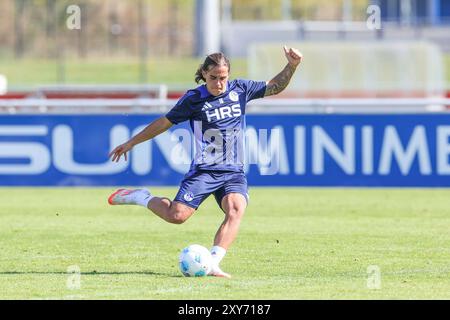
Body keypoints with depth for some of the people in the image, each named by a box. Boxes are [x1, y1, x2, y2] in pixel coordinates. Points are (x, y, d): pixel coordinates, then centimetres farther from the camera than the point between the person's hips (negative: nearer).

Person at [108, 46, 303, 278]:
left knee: (236, 209, -27)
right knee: (176, 215, -17)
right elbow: (165, 122, 7)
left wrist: (292, 66, 4)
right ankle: (142, 198, 13)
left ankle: (212, 264, -31)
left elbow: (274, 87, 20)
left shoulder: (240, 89, 7)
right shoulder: (194, 99, -2)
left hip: (234, 173, 3)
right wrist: (131, 143, 12)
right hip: (204, 170, -3)